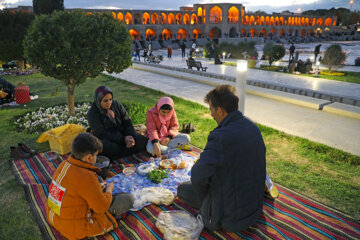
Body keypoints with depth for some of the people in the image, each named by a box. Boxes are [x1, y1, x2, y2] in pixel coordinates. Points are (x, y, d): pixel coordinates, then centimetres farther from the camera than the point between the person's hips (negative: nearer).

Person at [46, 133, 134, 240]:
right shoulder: (86, 177, -30)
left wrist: (97, 187, 10)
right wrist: (109, 190, -1)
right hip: (75, 230, -8)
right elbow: (102, 207, -19)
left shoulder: (64, 164, -4)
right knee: (128, 199, -5)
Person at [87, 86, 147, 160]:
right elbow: (101, 133, -18)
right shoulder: (92, 114, -10)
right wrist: (123, 139, -27)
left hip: (122, 135, 4)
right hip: (107, 139, -3)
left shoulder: (116, 105, 2)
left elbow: (127, 122, 4)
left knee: (143, 140, -19)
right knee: (104, 147, -39)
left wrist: (130, 136, -17)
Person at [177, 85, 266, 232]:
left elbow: (199, 175, -35)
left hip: (230, 218, -8)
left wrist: (203, 196, -14)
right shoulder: (253, 127, -4)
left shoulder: (221, 137, -31)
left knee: (182, 188, 9)